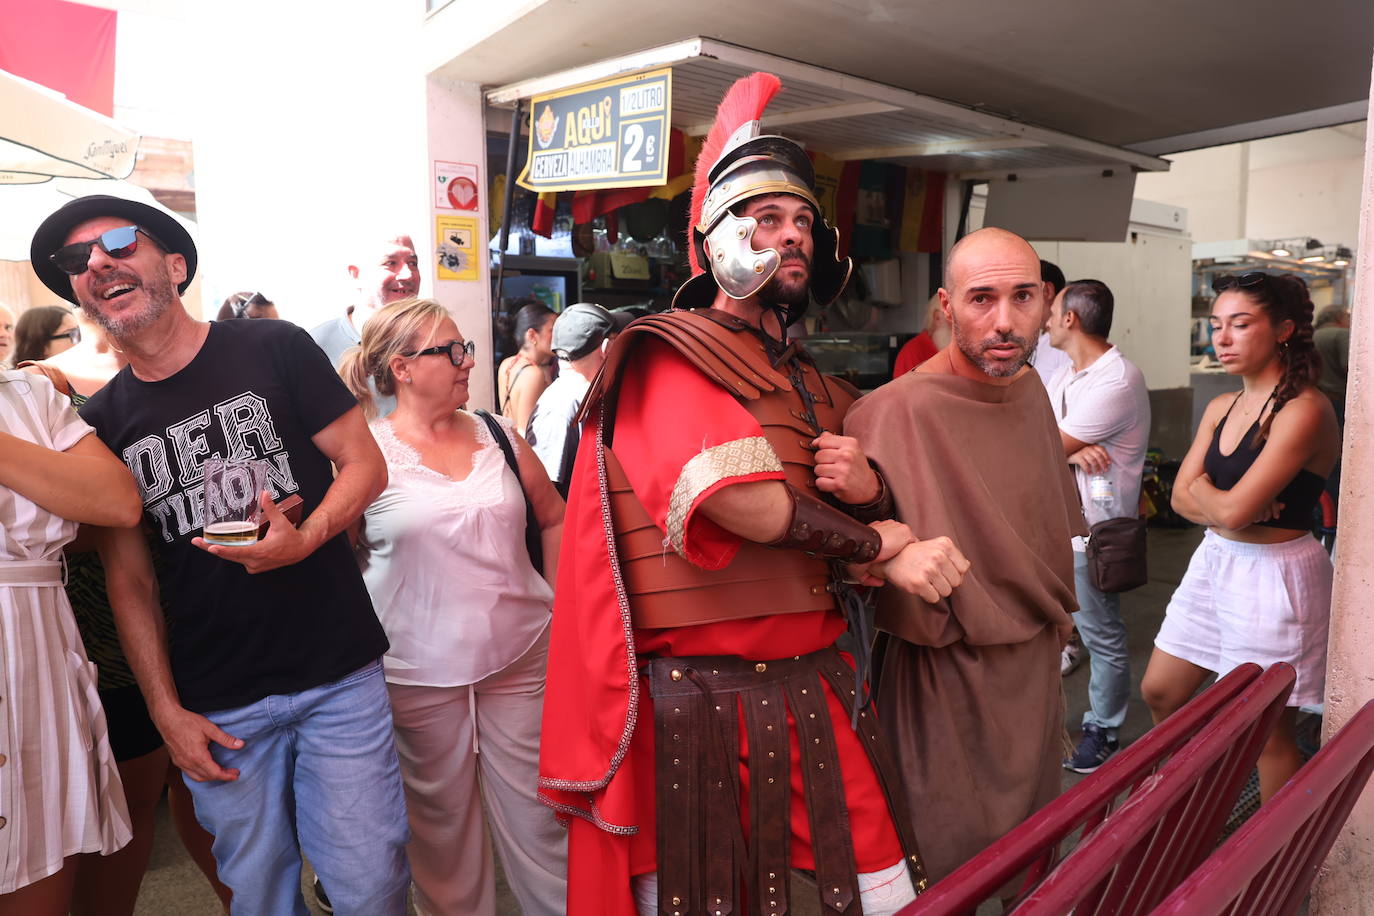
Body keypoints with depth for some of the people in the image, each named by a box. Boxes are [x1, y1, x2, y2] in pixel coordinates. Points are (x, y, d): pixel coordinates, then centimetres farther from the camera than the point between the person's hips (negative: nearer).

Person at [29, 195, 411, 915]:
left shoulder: (273, 350, -3)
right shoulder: (101, 421, 5)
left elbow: (366, 464, -1)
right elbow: (129, 578, 6)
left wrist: (305, 538, -20)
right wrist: (167, 711, 1)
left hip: (340, 675, -2)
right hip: (217, 706, 3)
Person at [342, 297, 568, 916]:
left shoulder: (497, 435, 5)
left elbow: (554, 517, 14)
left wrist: (561, 604, 9)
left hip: (522, 656, 2)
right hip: (419, 672, -2)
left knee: (538, 817, 10)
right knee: (442, 825, 14)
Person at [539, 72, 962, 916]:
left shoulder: (815, 387, 15)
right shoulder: (674, 356, -9)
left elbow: (895, 514, 21)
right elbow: (752, 505, -24)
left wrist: (871, 489, -4)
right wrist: (878, 547, -8)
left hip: (813, 682, 7)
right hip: (696, 694, -6)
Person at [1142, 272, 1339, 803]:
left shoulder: (1304, 411, -18)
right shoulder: (1220, 409, 7)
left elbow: (1233, 510, -24)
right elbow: (1182, 499, 1)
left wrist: (1203, 488, -4)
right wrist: (1225, 506, -17)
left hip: (1273, 575, -8)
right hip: (1214, 561, 8)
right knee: (1159, 694, 16)